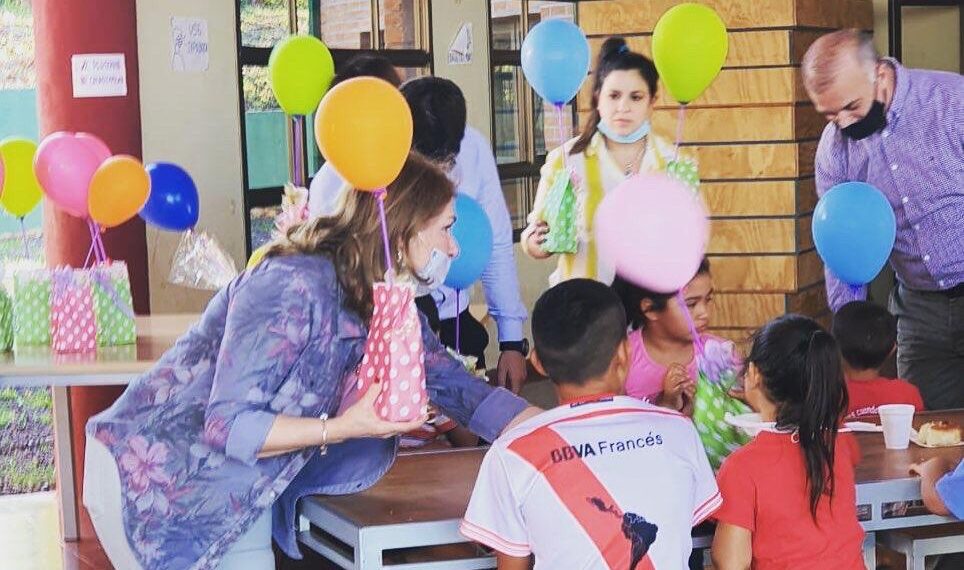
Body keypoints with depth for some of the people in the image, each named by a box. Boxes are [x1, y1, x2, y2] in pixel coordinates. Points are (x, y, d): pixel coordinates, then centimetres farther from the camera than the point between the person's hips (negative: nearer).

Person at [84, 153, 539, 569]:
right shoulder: (293, 288, -26)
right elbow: (226, 426, -27)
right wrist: (341, 427, -33)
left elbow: (465, 393, 5)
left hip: (242, 498, 8)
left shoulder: (391, 313, 0)